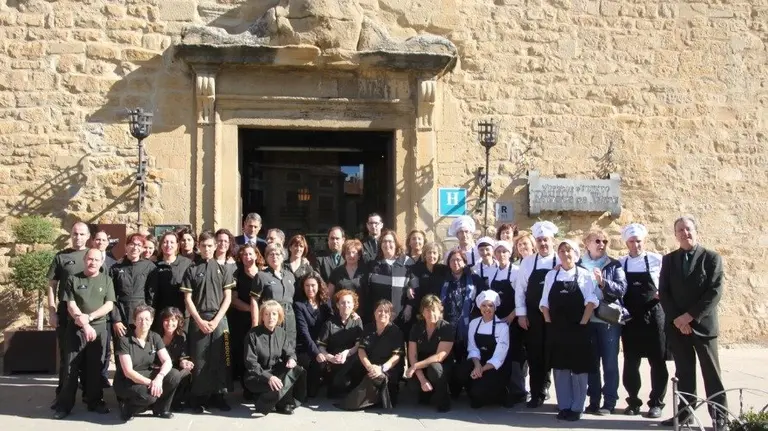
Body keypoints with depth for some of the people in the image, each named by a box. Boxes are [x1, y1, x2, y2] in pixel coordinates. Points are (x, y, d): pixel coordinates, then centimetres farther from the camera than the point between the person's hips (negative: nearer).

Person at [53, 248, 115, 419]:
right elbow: (71, 306, -5)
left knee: (95, 367, 7)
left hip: (99, 328, 1)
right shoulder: (73, 279, 2)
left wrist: (89, 317, -15)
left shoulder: (106, 280, 5)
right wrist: (84, 325, -16)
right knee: (71, 367, 0)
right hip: (76, 328, -1)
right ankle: (64, 405, 5)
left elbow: (109, 305, -2)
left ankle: (95, 401, 16)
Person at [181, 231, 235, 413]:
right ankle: (198, 396, 8)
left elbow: (227, 297, 3)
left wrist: (216, 320, -8)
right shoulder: (191, 270, 5)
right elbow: (188, 299, 1)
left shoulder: (223, 269, 7)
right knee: (198, 359, 0)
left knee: (219, 359, 2)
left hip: (219, 319, 1)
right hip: (198, 319, -1)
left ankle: (218, 395, 11)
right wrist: (200, 320, -9)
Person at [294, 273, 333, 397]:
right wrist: (316, 353, -27)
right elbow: (304, 333, -15)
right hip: (305, 350, -4)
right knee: (317, 362, -31)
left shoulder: (325, 303, 11)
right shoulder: (299, 305, -4)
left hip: (323, 347, 4)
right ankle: (311, 393, -8)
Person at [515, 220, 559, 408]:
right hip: (532, 317, 1)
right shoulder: (527, 262, 5)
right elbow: (520, 289, 5)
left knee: (552, 355, 6)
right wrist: (521, 314, -1)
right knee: (534, 355, 4)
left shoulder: (561, 263, -1)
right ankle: (538, 393, 14)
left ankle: (543, 389, 21)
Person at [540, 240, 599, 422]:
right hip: (556, 329, 3)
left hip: (578, 328, -3)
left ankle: (577, 408, 9)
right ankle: (564, 406, 14)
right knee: (560, 368, 6)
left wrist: (582, 323, -12)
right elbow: (544, 302, 9)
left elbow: (591, 301, -6)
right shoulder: (551, 275, 8)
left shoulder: (584, 275, -1)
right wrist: (549, 322, -1)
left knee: (579, 369, 1)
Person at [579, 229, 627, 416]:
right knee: (591, 361, 8)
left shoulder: (614, 265, 3)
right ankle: (594, 401, 16)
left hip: (609, 318, -2)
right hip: (587, 319, 2)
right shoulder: (579, 265, 6)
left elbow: (622, 288, -7)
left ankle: (609, 402, 7)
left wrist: (602, 281, -21)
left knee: (610, 362, 1)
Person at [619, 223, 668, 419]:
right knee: (630, 362, 7)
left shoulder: (657, 260, -4)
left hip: (653, 316, -2)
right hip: (630, 319, 2)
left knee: (657, 361, 3)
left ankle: (656, 403, 13)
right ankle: (633, 401, 19)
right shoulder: (620, 264, 4)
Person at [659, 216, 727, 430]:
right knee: (683, 371, 9)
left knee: (711, 373, 2)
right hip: (676, 325, 3)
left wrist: (690, 316, -15)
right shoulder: (668, 259, 8)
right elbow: (663, 292, 4)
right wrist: (677, 319, -9)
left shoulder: (712, 257, -2)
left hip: (703, 324, -3)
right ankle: (685, 412, 16)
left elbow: (715, 292, -10)